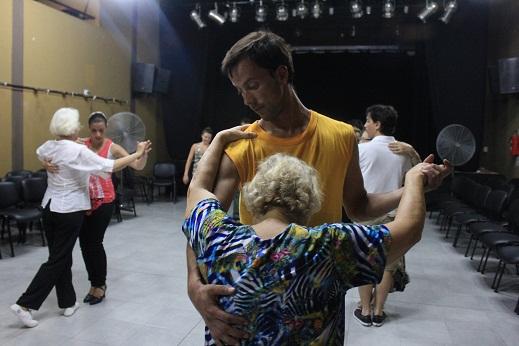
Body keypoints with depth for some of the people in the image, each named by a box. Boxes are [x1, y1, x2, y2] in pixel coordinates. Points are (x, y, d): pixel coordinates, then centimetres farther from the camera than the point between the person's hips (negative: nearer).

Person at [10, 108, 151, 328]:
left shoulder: (49, 147, 3)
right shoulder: (79, 151, -18)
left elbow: (38, 153, 29)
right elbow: (110, 167, -21)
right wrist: (137, 154, -14)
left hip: (49, 208, 8)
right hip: (69, 211, -8)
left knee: (61, 257, 14)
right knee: (58, 260, 3)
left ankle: (67, 303, 25)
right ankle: (25, 304, 4)